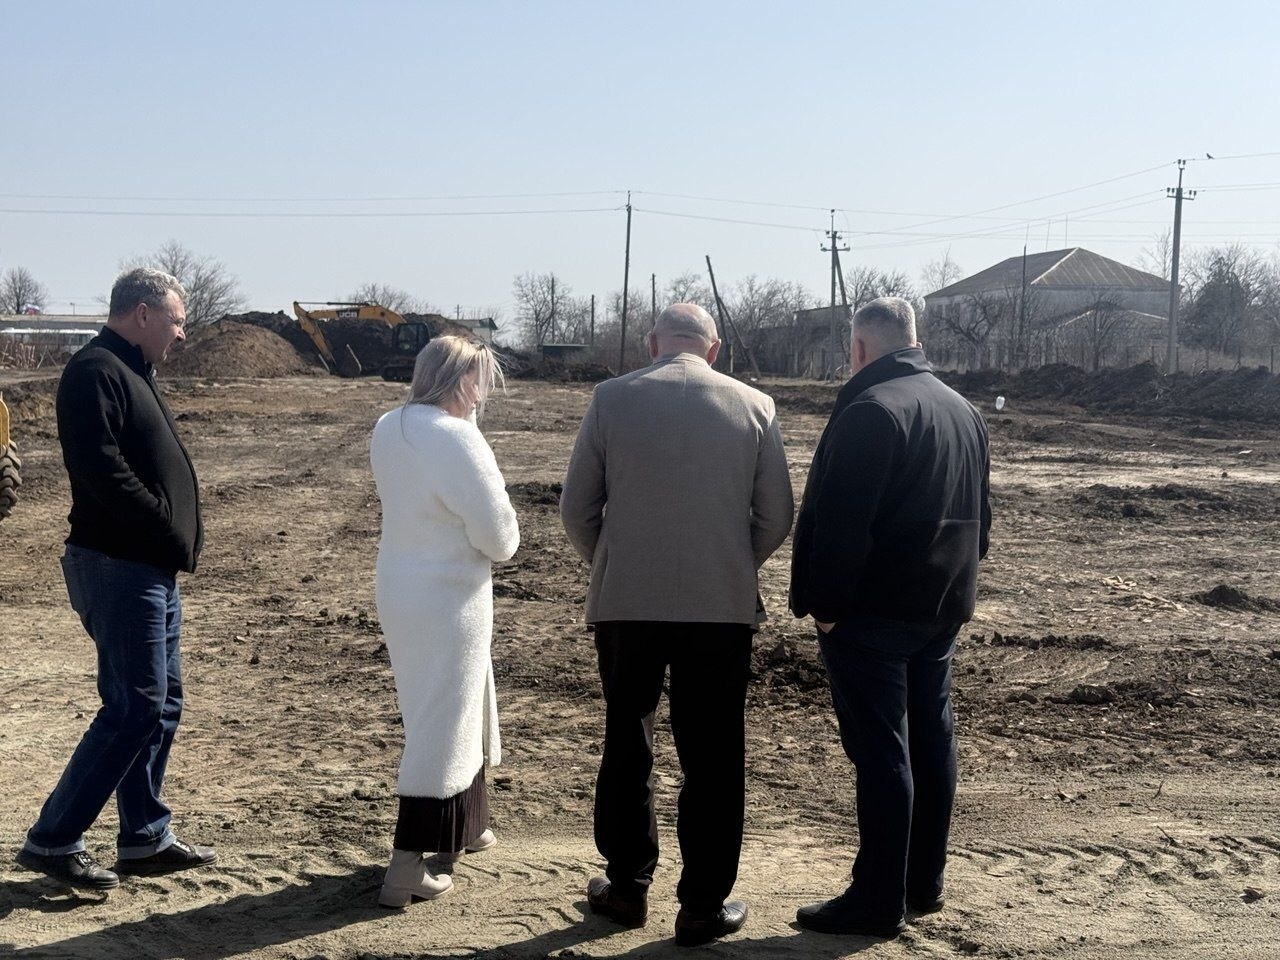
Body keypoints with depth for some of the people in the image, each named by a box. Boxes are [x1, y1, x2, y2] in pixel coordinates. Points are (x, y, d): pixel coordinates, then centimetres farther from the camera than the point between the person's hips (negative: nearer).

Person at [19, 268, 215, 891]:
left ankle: (145, 838, 23)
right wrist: (170, 529, -18)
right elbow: (99, 468, -24)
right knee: (134, 709, -8)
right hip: (119, 566, -10)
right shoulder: (95, 371, -13)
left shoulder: (131, 373, 18)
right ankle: (51, 841, 1)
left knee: (159, 704, 13)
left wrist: (178, 538, 7)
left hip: (153, 570, 10)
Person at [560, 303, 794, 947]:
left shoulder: (611, 399, -2)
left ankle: (627, 888, 26)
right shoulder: (755, 407, 0)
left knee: (626, 749, 16)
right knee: (712, 761, 9)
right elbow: (776, 519, 2)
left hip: (625, 604, 0)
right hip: (723, 608, 0)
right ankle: (703, 907, 15)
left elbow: (577, 509, 0)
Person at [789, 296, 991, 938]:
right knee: (930, 741, 14)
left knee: (880, 752, -5)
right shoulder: (963, 410, 13)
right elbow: (979, 512, 19)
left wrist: (825, 604, -15)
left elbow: (843, 522, -22)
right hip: (943, 608, 9)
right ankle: (924, 883, 24)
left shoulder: (870, 410, -17)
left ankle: (878, 899, 0)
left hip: (873, 613, -9)